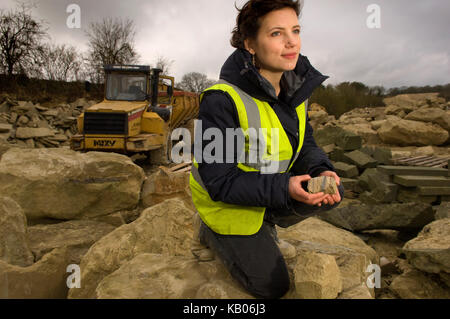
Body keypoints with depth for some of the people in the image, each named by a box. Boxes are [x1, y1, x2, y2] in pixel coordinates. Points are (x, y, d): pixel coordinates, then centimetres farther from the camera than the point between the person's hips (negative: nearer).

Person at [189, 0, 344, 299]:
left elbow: (304, 144, 2)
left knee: (333, 192, -11)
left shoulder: (296, 87, -7)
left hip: (276, 185, 7)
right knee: (272, 286, 3)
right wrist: (284, 189, -36)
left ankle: (265, 223, 11)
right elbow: (219, 182, -28)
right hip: (226, 203, -6)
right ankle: (213, 231, 22)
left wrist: (321, 171, -20)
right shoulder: (221, 100, -31)